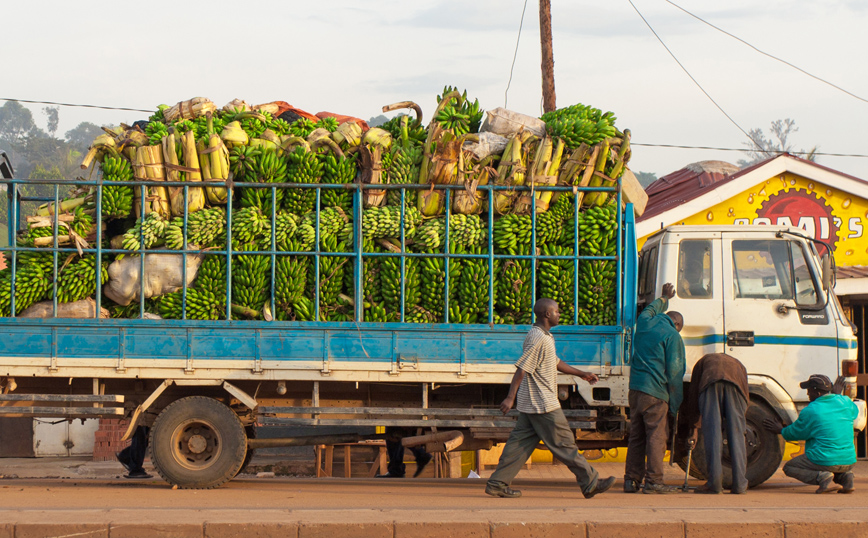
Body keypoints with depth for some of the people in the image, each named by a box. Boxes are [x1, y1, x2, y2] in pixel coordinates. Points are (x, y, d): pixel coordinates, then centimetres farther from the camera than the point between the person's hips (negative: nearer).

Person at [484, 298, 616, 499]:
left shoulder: (545, 337, 16)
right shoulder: (538, 338, -18)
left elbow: (555, 362, 29)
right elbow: (522, 368, -23)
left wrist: (581, 374, 32)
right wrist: (511, 397, -25)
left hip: (531, 405, 10)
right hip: (543, 406, -10)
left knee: (520, 443, 8)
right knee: (564, 444, -2)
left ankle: (497, 484, 6)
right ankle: (590, 483, 4)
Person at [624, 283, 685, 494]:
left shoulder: (644, 323, 13)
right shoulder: (673, 336, -4)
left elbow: (650, 309, 40)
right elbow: (674, 371, -7)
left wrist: (664, 298, 59)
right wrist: (675, 405, -2)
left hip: (635, 389, 7)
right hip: (655, 393, -6)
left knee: (636, 435, 10)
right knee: (657, 436, -4)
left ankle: (631, 479, 9)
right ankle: (653, 481, -8)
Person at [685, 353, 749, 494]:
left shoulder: (704, 361, 42)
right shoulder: (738, 364, 45)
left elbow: (692, 394, 36)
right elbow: (746, 400, 38)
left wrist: (694, 427, 41)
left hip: (711, 382, -1)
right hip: (736, 383, 1)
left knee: (711, 433, 0)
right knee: (736, 434, 6)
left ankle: (714, 483, -4)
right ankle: (739, 484, 2)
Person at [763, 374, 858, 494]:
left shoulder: (809, 411, -12)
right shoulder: (845, 402, 2)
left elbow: (796, 432, 3)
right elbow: (854, 412, 27)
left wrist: (781, 430, 23)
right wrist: (837, 394, 37)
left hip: (824, 461, -6)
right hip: (849, 461, 6)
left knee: (789, 467, 13)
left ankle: (822, 477, -11)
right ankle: (844, 476, 6)